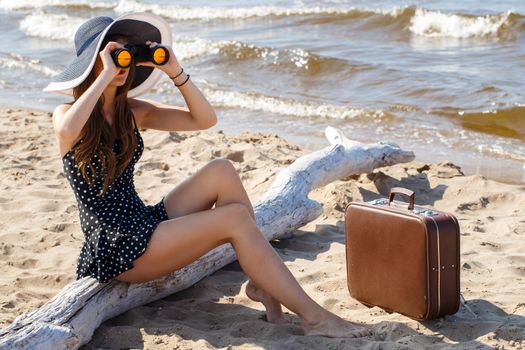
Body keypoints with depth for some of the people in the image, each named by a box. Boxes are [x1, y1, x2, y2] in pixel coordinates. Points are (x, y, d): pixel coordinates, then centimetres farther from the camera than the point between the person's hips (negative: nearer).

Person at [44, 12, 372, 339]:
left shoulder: (132, 111, 10)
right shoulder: (67, 114, -8)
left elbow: (204, 119, 4)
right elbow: (67, 131, -36)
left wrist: (175, 71, -8)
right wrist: (106, 75, -27)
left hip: (146, 222, 7)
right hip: (117, 250, -7)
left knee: (221, 171, -13)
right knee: (236, 218, -20)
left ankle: (262, 284, -12)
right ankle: (314, 317, -19)